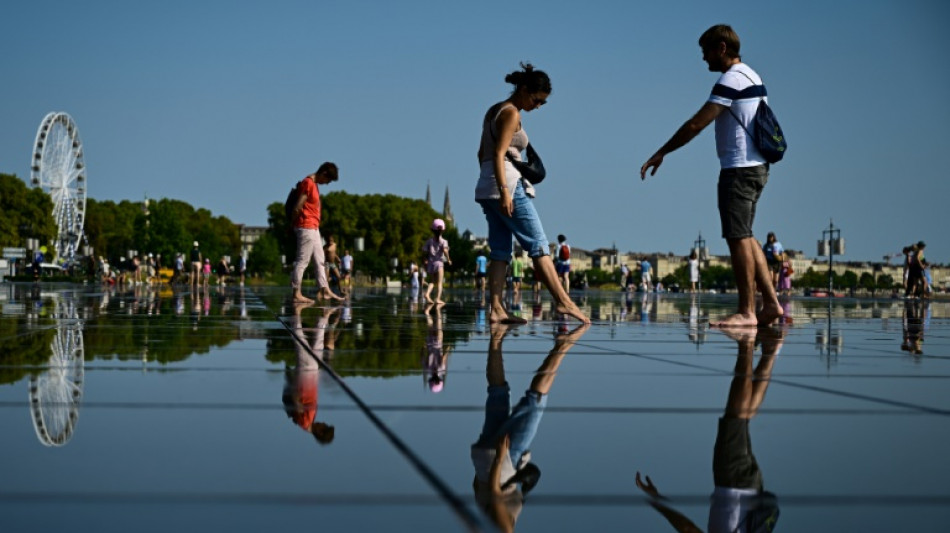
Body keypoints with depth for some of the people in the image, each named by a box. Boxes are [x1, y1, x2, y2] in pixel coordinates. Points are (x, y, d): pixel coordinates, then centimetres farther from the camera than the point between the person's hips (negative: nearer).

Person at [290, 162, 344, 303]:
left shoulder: (314, 184, 17)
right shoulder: (308, 183, -15)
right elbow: (297, 208, -18)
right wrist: (295, 222, -5)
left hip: (314, 228, 10)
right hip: (306, 228, -10)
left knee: (320, 261, 11)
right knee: (302, 261, -7)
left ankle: (325, 291, 14)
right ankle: (297, 294, -5)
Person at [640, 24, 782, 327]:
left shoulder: (731, 80, -13)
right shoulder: (752, 77, 17)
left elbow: (696, 125, -17)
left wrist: (661, 154, -11)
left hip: (738, 169, -10)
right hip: (755, 166, 10)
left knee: (738, 237, -8)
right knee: (746, 238, 13)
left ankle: (746, 311, -8)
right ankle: (770, 303, 11)